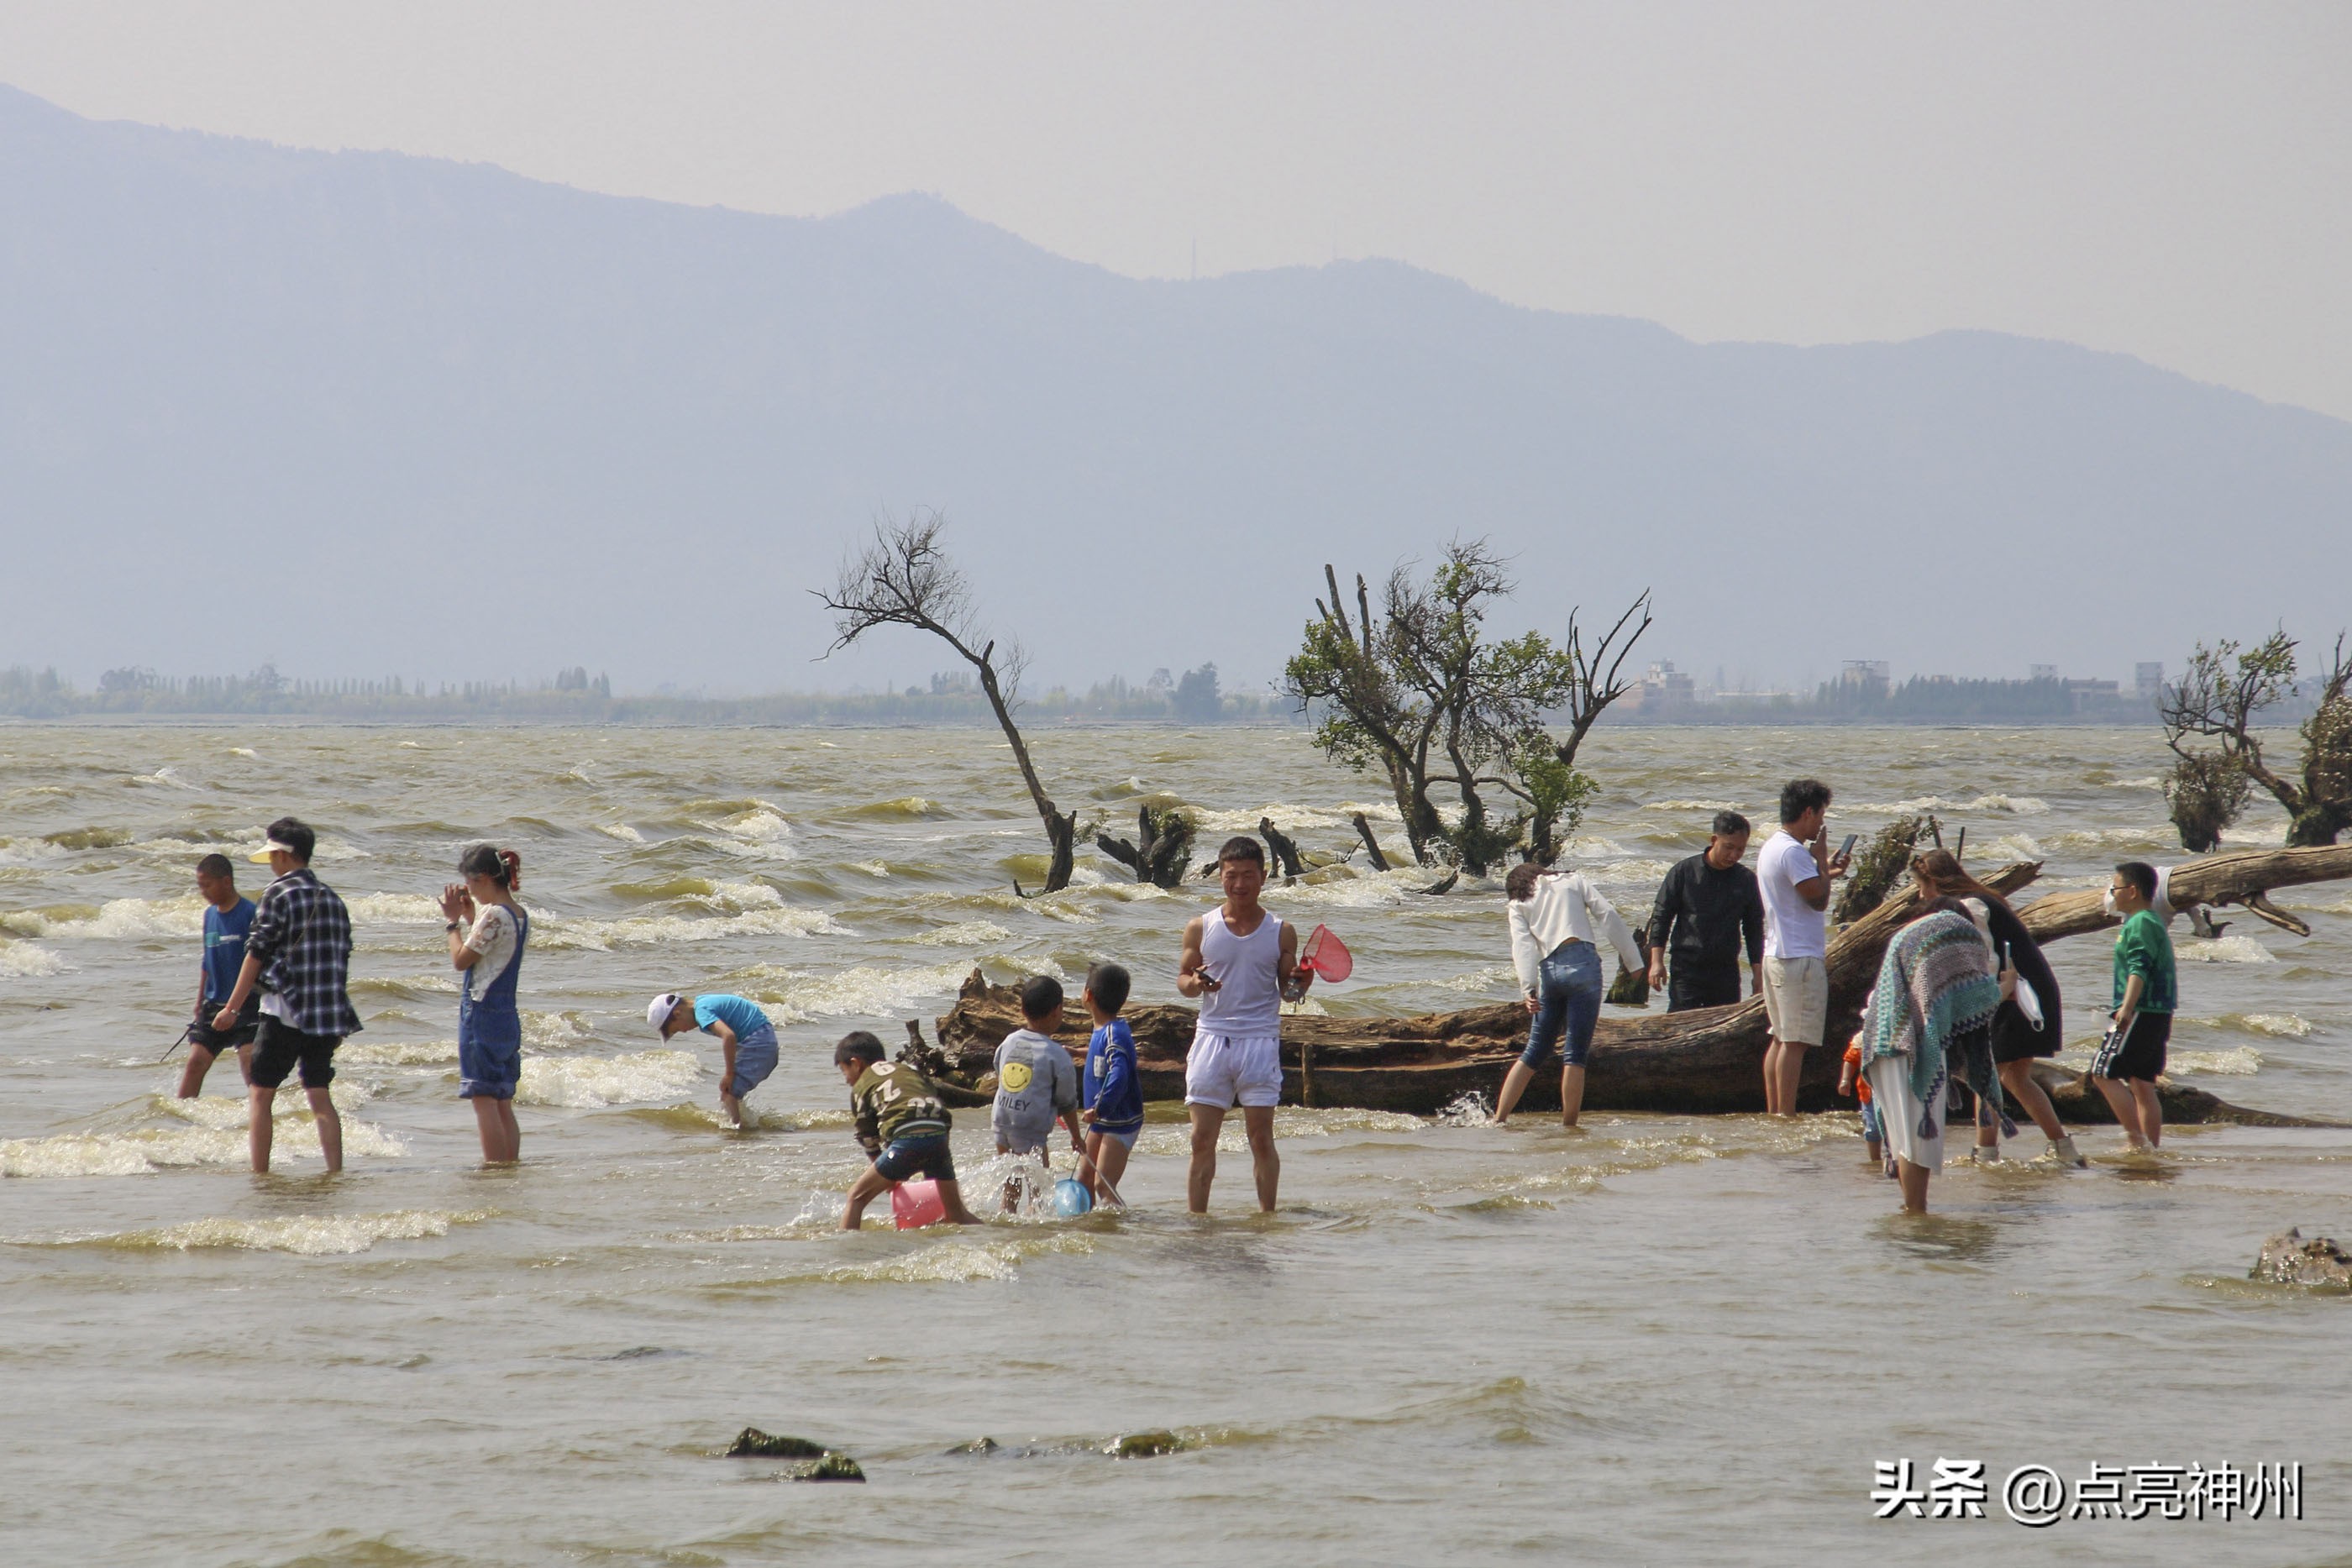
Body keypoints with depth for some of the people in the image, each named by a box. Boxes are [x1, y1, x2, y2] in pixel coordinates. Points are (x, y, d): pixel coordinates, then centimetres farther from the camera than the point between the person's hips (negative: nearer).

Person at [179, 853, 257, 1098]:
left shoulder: (250, 914, -11)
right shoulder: (210, 914, 10)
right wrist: (200, 1004, 19)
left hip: (247, 1004, -6)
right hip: (214, 1004, 6)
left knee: (249, 1062, -15)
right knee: (196, 1061, 1)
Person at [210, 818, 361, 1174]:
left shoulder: (279, 894, -8)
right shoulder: (332, 898, 12)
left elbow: (257, 954, -11)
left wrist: (233, 1008, -8)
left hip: (285, 1011, -6)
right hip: (328, 1012, 6)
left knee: (260, 1095, 1)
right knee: (319, 1095, 8)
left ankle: (259, 1174, -3)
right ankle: (335, 1172, 1)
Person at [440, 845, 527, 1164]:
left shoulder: (494, 915, -16)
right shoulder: (519, 916, 11)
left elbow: (461, 960, -12)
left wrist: (453, 921, -1)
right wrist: (469, 916, 17)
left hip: (481, 1014, -9)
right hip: (508, 1015, 9)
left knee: (484, 1099, -7)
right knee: (503, 1104, 12)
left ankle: (495, 1170, -10)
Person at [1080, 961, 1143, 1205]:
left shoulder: (1114, 1035, -23)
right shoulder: (1101, 1032, 8)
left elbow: (1119, 1075, -37)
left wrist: (1100, 1108, -38)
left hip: (1120, 1123, -10)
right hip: (1101, 1122, 10)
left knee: (1103, 1186, -17)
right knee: (1085, 1183, 17)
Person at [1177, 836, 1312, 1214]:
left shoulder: (1281, 933, 4)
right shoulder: (1200, 928, 5)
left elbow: (1287, 991, 9)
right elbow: (1182, 979, 9)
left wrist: (1300, 984, -14)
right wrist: (1194, 984, -13)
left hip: (1260, 1041, -1)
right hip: (1212, 1037, 1)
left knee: (1261, 1138, -2)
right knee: (1202, 1140, 0)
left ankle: (1267, 1219, 5)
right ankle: (1195, 1219, 5)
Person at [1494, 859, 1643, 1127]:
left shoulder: (1518, 905, 20)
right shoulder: (1572, 881, 19)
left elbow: (1523, 945, 3)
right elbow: (1608, 915, 8)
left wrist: (1529, 988, -9)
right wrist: (1634, 962, 6)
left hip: (1549, 971, 2)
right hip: (1582, 962, -2)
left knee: (1534, 1054, 13)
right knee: (1575, 1055, -3)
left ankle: (1498, 1121, 10)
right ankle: (1568, 1125, -7)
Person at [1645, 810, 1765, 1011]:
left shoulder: (1746, 880, 6)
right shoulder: (1684, 872, -2)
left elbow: (1754, 929, 14)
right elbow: (1661, 916, 2)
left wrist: (1758, 974, 10)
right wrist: (1656, 962, -6)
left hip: (1726, 972, 3)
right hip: (1687, 970, -3)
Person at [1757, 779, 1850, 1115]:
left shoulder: (1772, 847, 16)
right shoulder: (1793, 852, -16)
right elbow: (1819, 900, -16)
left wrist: (1826, 872, 22)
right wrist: (1821, 858, -7)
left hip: (1776, 954, 10)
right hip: (1800, 958, -10)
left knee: (1781, 1038, 12)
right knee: (1795, 1042, -9)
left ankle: (1773, 1112, 14)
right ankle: (1786, 1114, -10)